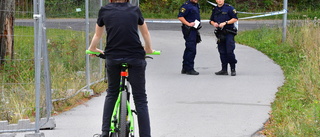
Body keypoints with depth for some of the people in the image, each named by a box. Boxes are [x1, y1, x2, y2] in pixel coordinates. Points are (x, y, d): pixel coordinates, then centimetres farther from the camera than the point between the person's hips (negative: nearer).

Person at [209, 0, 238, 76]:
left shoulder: (229, 8, -4)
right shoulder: (215, 9, 13)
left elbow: (235, 19, -7)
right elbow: (211, 20, 22)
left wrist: (225, 23, -16)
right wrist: (214, 23, -2)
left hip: (229, 33, -6)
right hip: (220, 34, 6)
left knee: (230, 51, -10)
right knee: (222, 52, 7)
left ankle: (233, 69, -2)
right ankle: (224, 69, 12)